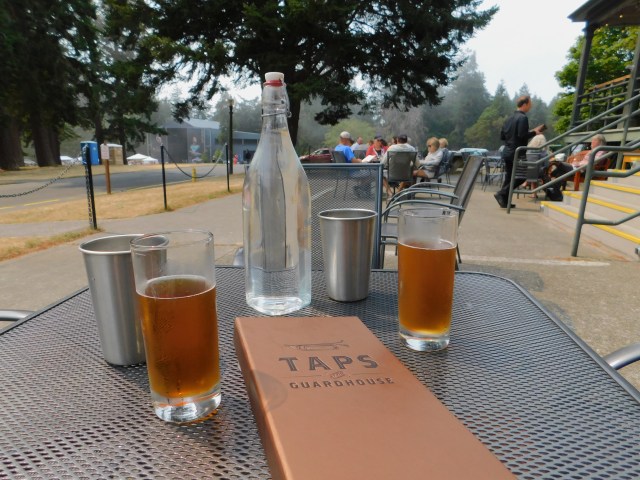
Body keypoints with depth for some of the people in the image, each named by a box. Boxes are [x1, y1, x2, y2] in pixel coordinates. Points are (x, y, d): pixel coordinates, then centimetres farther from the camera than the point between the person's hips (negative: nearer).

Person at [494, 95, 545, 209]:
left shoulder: (510, 118, 13)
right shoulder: (523, 118, -11)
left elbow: (502, 136, 14)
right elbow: (522, 135, -20)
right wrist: (534, 132, -6)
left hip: (507, 152, 8)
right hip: (517, 152, -8)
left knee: (509, 177, 12)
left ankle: (504, 200, 12)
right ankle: (501, 193, -9)